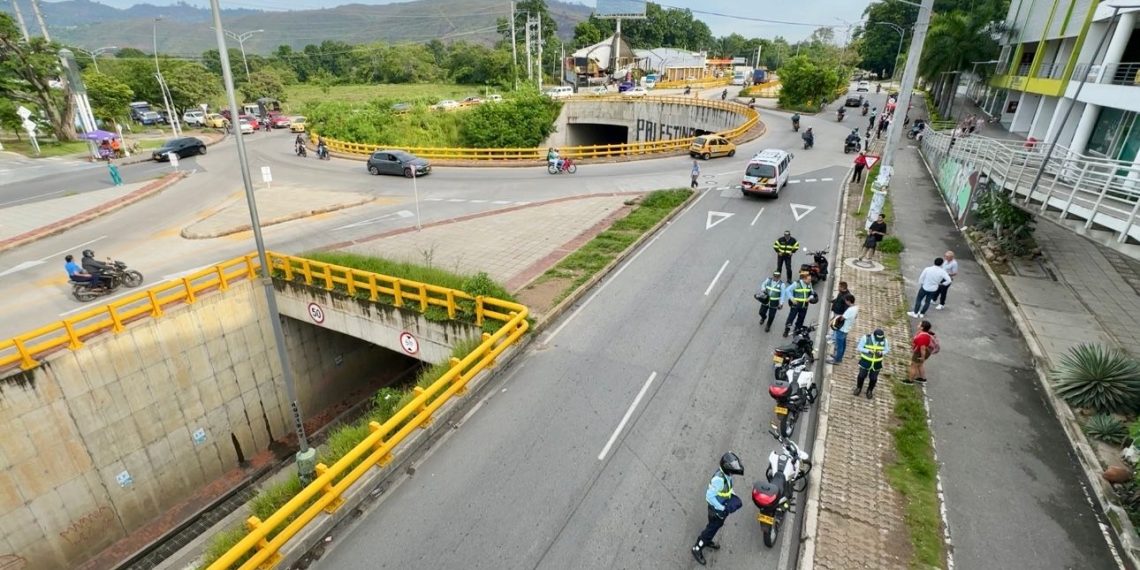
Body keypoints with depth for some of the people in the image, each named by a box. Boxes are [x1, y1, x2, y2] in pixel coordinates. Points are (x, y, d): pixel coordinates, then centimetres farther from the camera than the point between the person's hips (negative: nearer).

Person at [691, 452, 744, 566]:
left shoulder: (727, 474, -12)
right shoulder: (719, 479, -38)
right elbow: (709, 496, -34)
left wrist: (734, 496, -2)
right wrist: (722, 508, -28)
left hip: (723, 505, 8)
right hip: (716, 508, -8)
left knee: (718, 524, 27)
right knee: (712, 527, 8)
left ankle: (707, 541, 52)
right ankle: (697, 549, 26)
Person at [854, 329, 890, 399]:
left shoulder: (884, 340, -14)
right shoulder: (866, 338, -21)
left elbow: (887, 350, -1)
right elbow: (860, 348, -13)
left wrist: (881, 353, -23)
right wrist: (869, 351, -29)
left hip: (877, 363, 2)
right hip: (865, 361, -2)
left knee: (873, 378, 12)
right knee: (862, 376, 9)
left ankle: (870, 391, 38)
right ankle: (858, 388, 37)